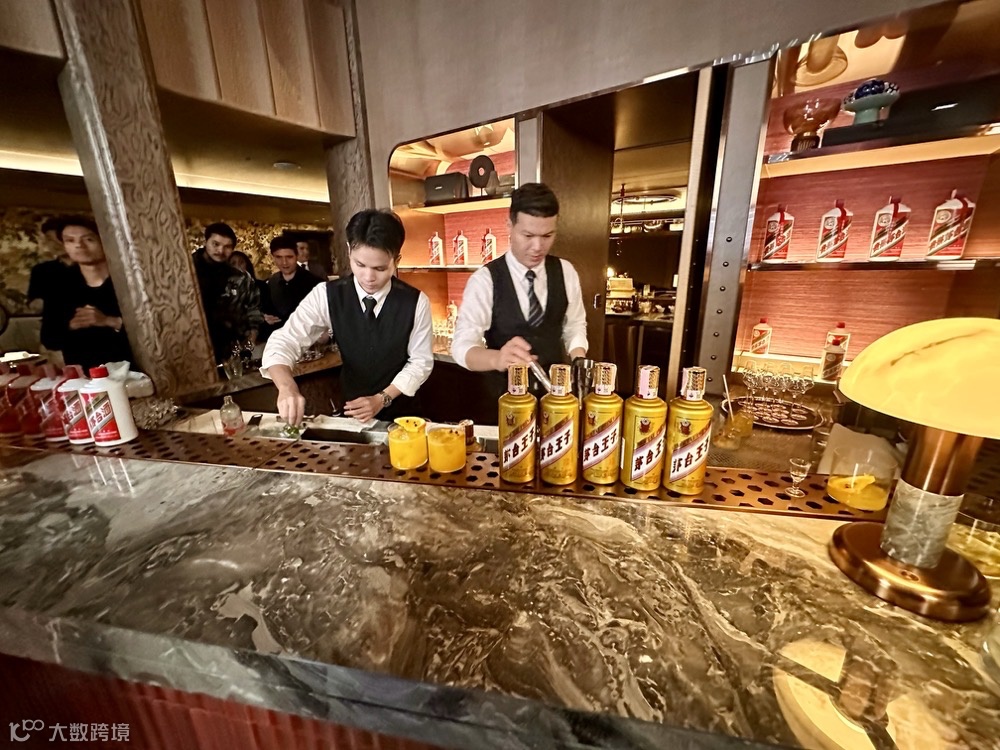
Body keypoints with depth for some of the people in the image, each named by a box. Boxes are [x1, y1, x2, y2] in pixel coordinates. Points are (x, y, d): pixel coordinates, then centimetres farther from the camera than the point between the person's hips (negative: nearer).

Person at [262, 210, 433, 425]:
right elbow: (282, 342, -12)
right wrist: (287, 387, -31)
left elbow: (421, 362, -6)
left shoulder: (416, 302, -12)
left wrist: (382, 398, -16)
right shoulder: (326, 295, -9)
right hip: (350, 411, 2)